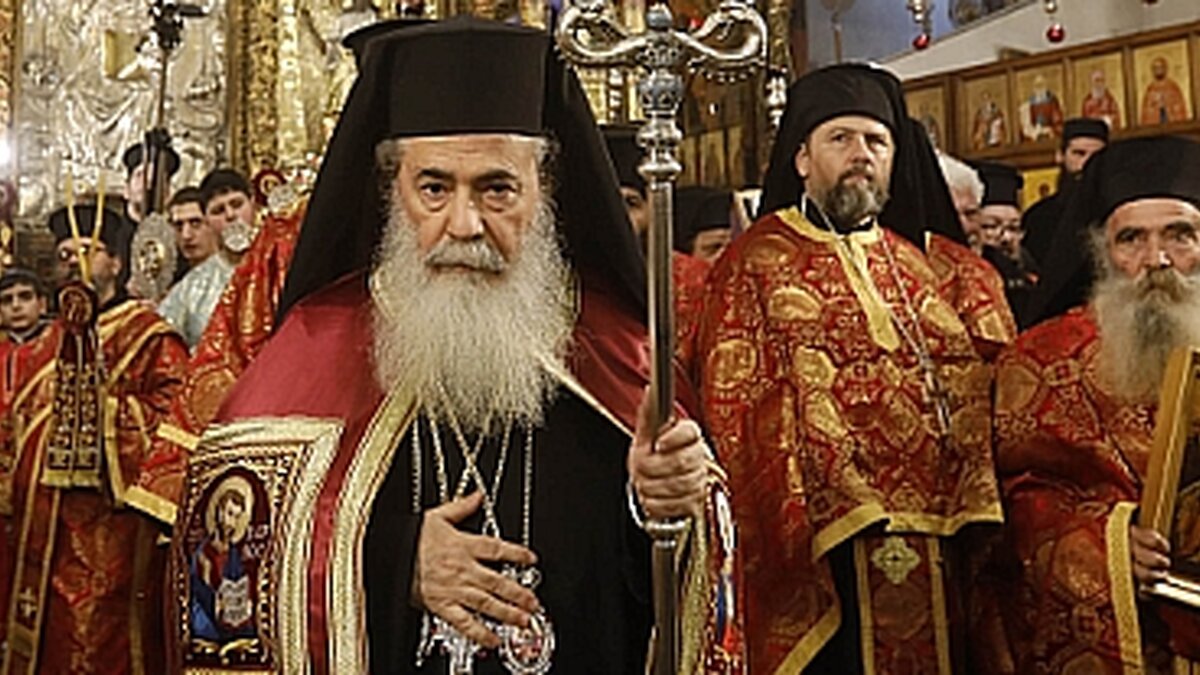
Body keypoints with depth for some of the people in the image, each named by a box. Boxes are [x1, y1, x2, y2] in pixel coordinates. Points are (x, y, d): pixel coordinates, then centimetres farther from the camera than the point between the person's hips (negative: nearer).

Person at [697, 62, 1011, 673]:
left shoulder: (939, 268, 14)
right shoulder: (755, 266, 1)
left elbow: (986, 391, 11)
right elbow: (738, 411, -6)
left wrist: (975, 520, 0)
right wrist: (789, 530, -14)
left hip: (940, 553, 4)